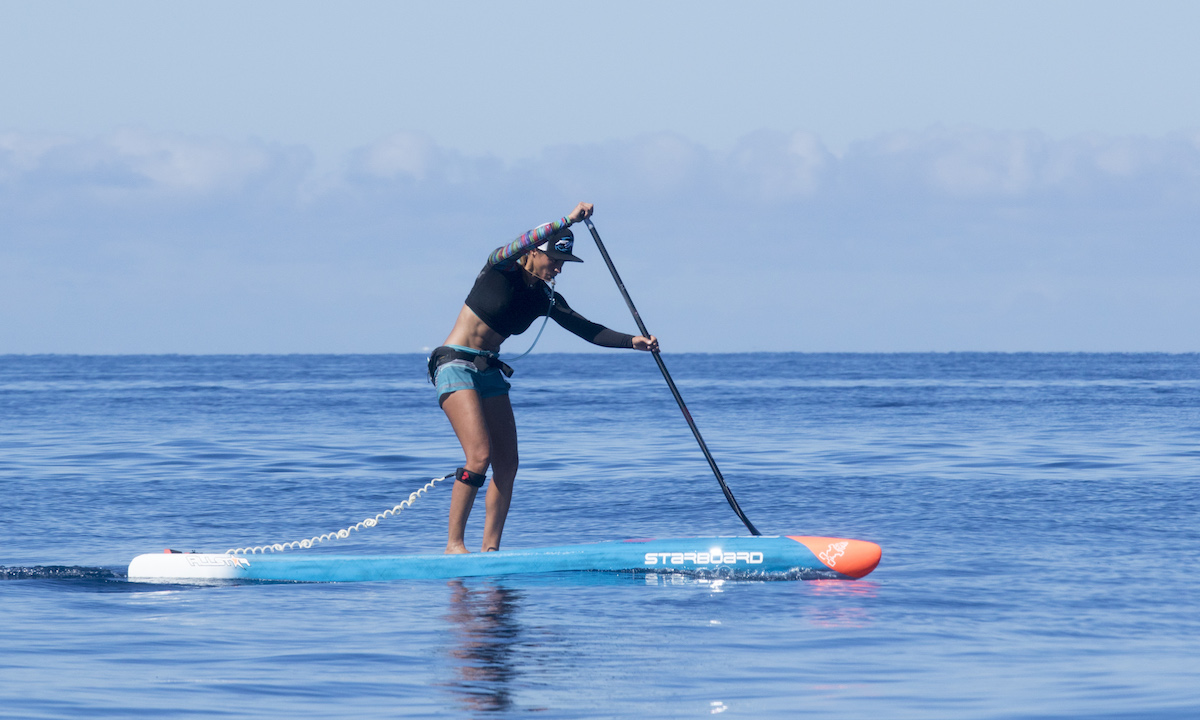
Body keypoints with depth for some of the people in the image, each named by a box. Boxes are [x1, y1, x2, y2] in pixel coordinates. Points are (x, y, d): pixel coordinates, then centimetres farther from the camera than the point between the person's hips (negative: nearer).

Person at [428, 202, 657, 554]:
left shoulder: (545, 299, 6)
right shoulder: (500, 270, -11)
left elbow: (588, 330, 3)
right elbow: (519, 246, -32)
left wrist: (633, 341, -12)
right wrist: (568, 220, -41)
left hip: (489, 371, 8)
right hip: (455, 366, -8)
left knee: (507, 465, -1)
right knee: (479, 457, -19)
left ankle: (490, 549, 4)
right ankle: (453, 545, -13)